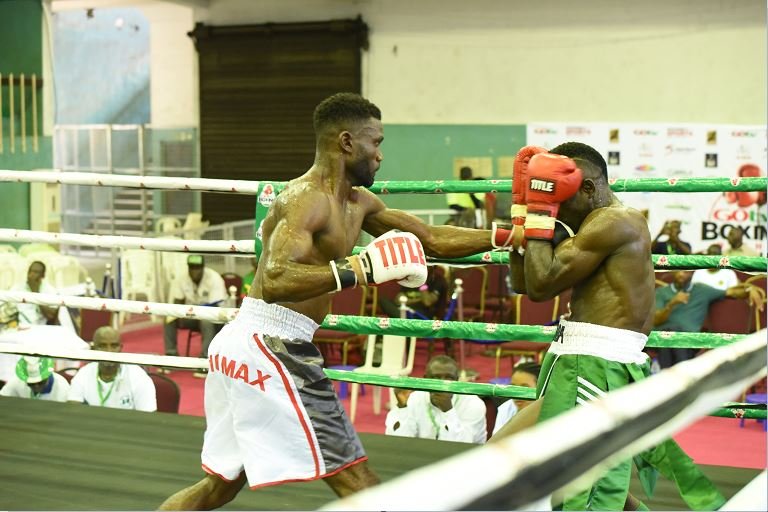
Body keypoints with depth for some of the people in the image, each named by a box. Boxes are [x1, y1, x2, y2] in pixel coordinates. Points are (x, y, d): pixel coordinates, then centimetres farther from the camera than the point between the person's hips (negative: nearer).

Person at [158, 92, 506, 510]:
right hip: (271, 347, -10)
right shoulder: (307, 198, -14)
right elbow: (275, 281, -30)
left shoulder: (358, 203, 15)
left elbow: (432, 239, 21)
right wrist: (359, 269, -35)